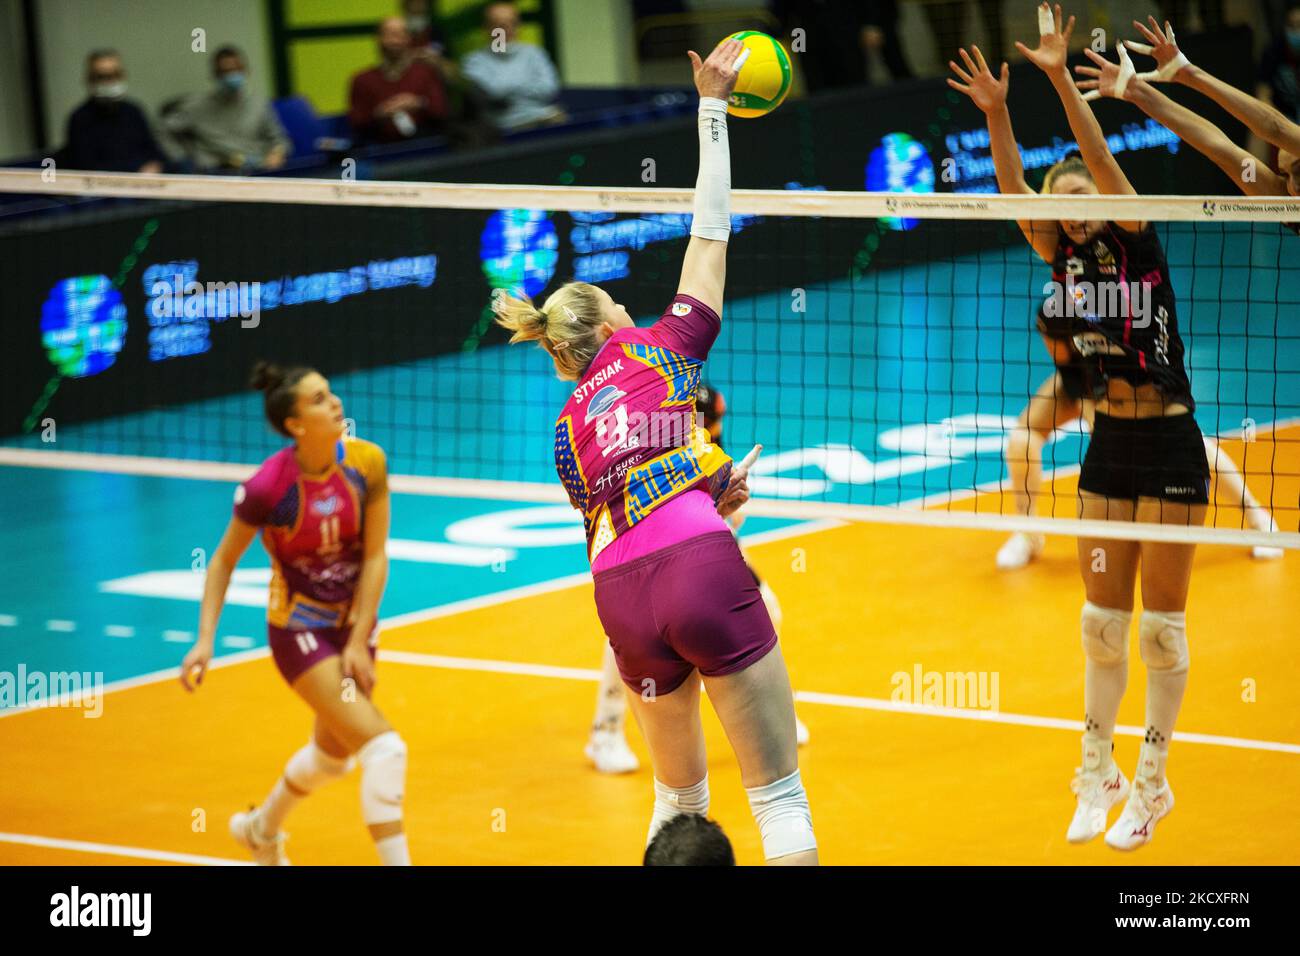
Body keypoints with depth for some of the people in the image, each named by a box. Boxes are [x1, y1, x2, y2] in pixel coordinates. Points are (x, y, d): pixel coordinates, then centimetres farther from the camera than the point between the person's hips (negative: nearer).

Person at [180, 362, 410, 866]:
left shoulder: (367, 462, -15)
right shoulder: (267, 488, -24)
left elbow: (375, 556, -9)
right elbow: (223, 561, -9)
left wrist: (358, 642, -12)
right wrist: (205, 639, -17)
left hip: (353, 622, 5)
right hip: (299, 630, -5)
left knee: (333, 752, 24)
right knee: (385, 748, -18)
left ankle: (261, 828, 51)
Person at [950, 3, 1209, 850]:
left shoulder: (1137, 241, -10)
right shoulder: (1067, 258, 4)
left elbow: (1101, 159, -23)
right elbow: (1016, 192, -8)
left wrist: (1062, 79, -33)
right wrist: (997, 115, -23)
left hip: (1170, 447, -6)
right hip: (1109, 447, 6)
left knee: (1162, 626, 0)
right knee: (1103, 621, 9)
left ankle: (1151, 786, 8)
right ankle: (1100, 776, 19)